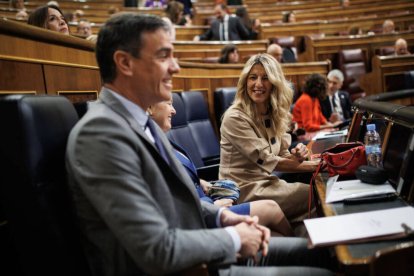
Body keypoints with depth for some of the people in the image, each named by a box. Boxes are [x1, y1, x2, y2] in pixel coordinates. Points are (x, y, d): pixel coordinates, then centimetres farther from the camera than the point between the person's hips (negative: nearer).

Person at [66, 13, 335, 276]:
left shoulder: (140, 119, 5)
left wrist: (222, 216, -3)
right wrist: (233, 237, -14)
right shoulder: (101, 132, -25)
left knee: (319, 251, 13)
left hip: (194, 254, 9)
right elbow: (158, 251, -29)